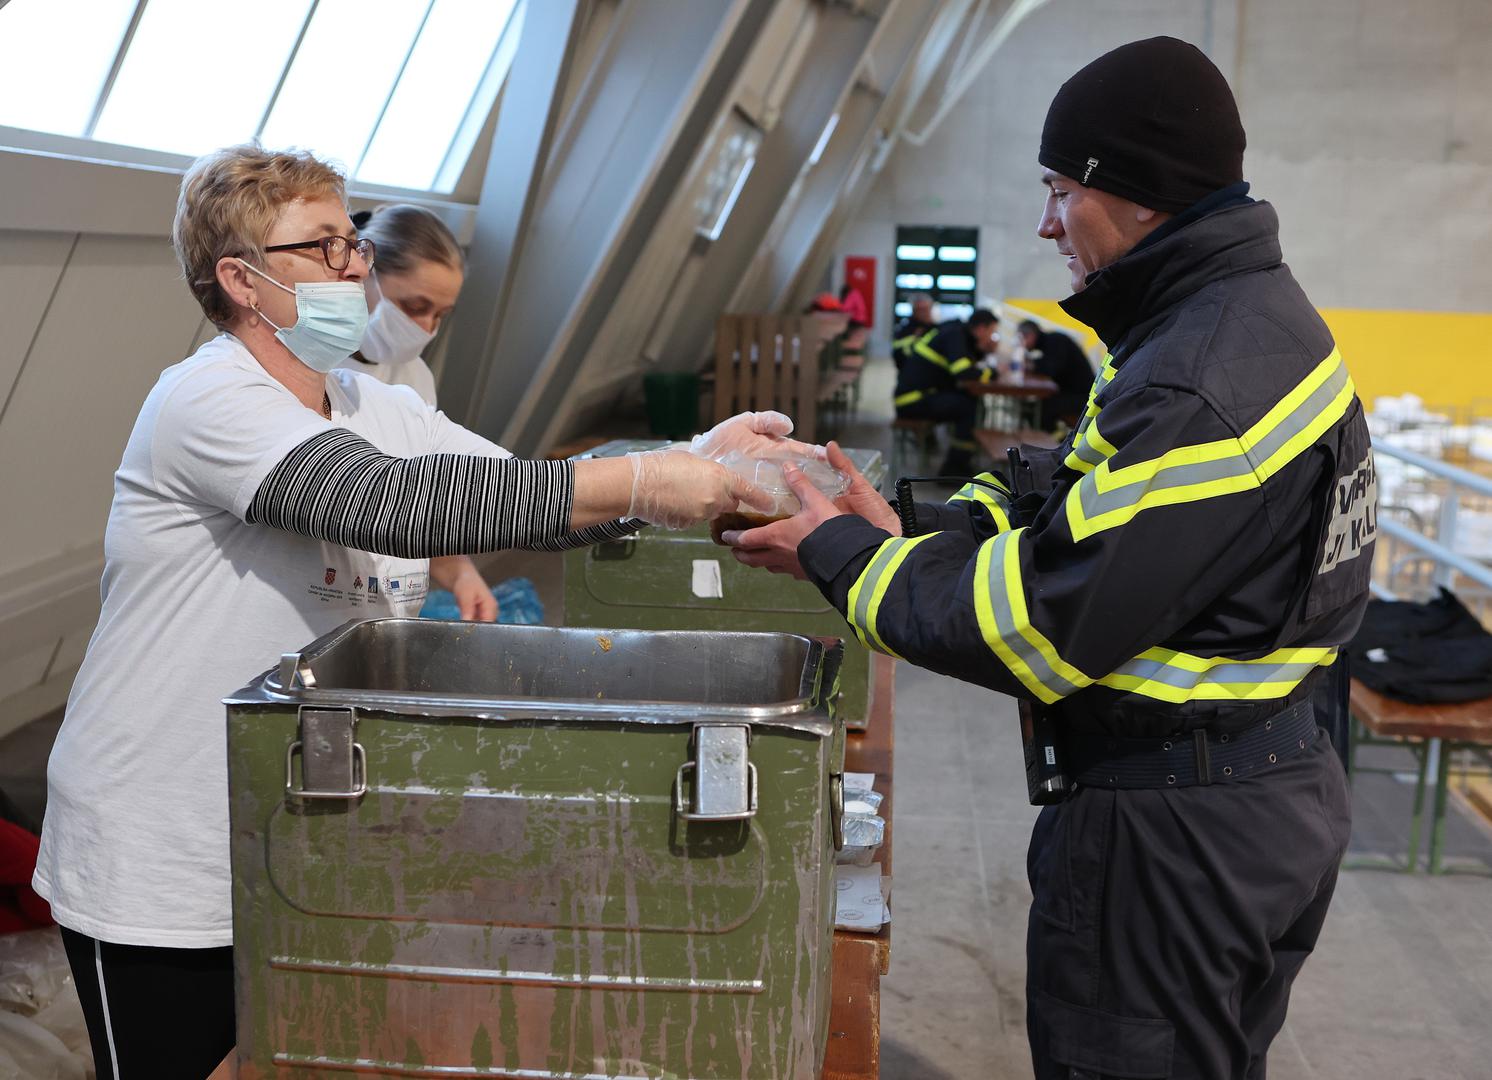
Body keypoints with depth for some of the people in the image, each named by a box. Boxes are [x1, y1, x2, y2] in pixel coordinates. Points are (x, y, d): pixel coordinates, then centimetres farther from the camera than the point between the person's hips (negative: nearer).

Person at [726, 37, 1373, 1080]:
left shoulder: (1203, 386, -26)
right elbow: (1064, 515, 10)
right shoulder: (1260, 319, 8)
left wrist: (841, 555, -13)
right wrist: (906, 531, 0)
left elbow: (1040, 625, -25)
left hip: (1170, 834, -10)